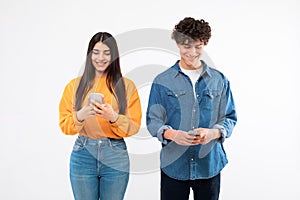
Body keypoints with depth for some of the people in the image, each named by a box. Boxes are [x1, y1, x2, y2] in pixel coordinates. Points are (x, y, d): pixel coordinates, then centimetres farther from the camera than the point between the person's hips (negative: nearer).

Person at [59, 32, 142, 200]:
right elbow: (64, 124, 1)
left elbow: (134, 126, -1)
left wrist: (114, 117, -20)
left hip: (116, 155, 0)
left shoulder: (127, 86, 3)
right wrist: (80, 116, -18)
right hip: (83, 154, 1)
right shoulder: (75, 85, 5)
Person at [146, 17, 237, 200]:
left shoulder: (219, 80, 6)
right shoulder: (162, 82, 1)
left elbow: (230, 118, 6)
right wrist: (172, 134, -20)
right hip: (173, 164, -1)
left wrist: (213, 133, -16)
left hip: (209, 164, 2)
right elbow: (153, 120, 0)